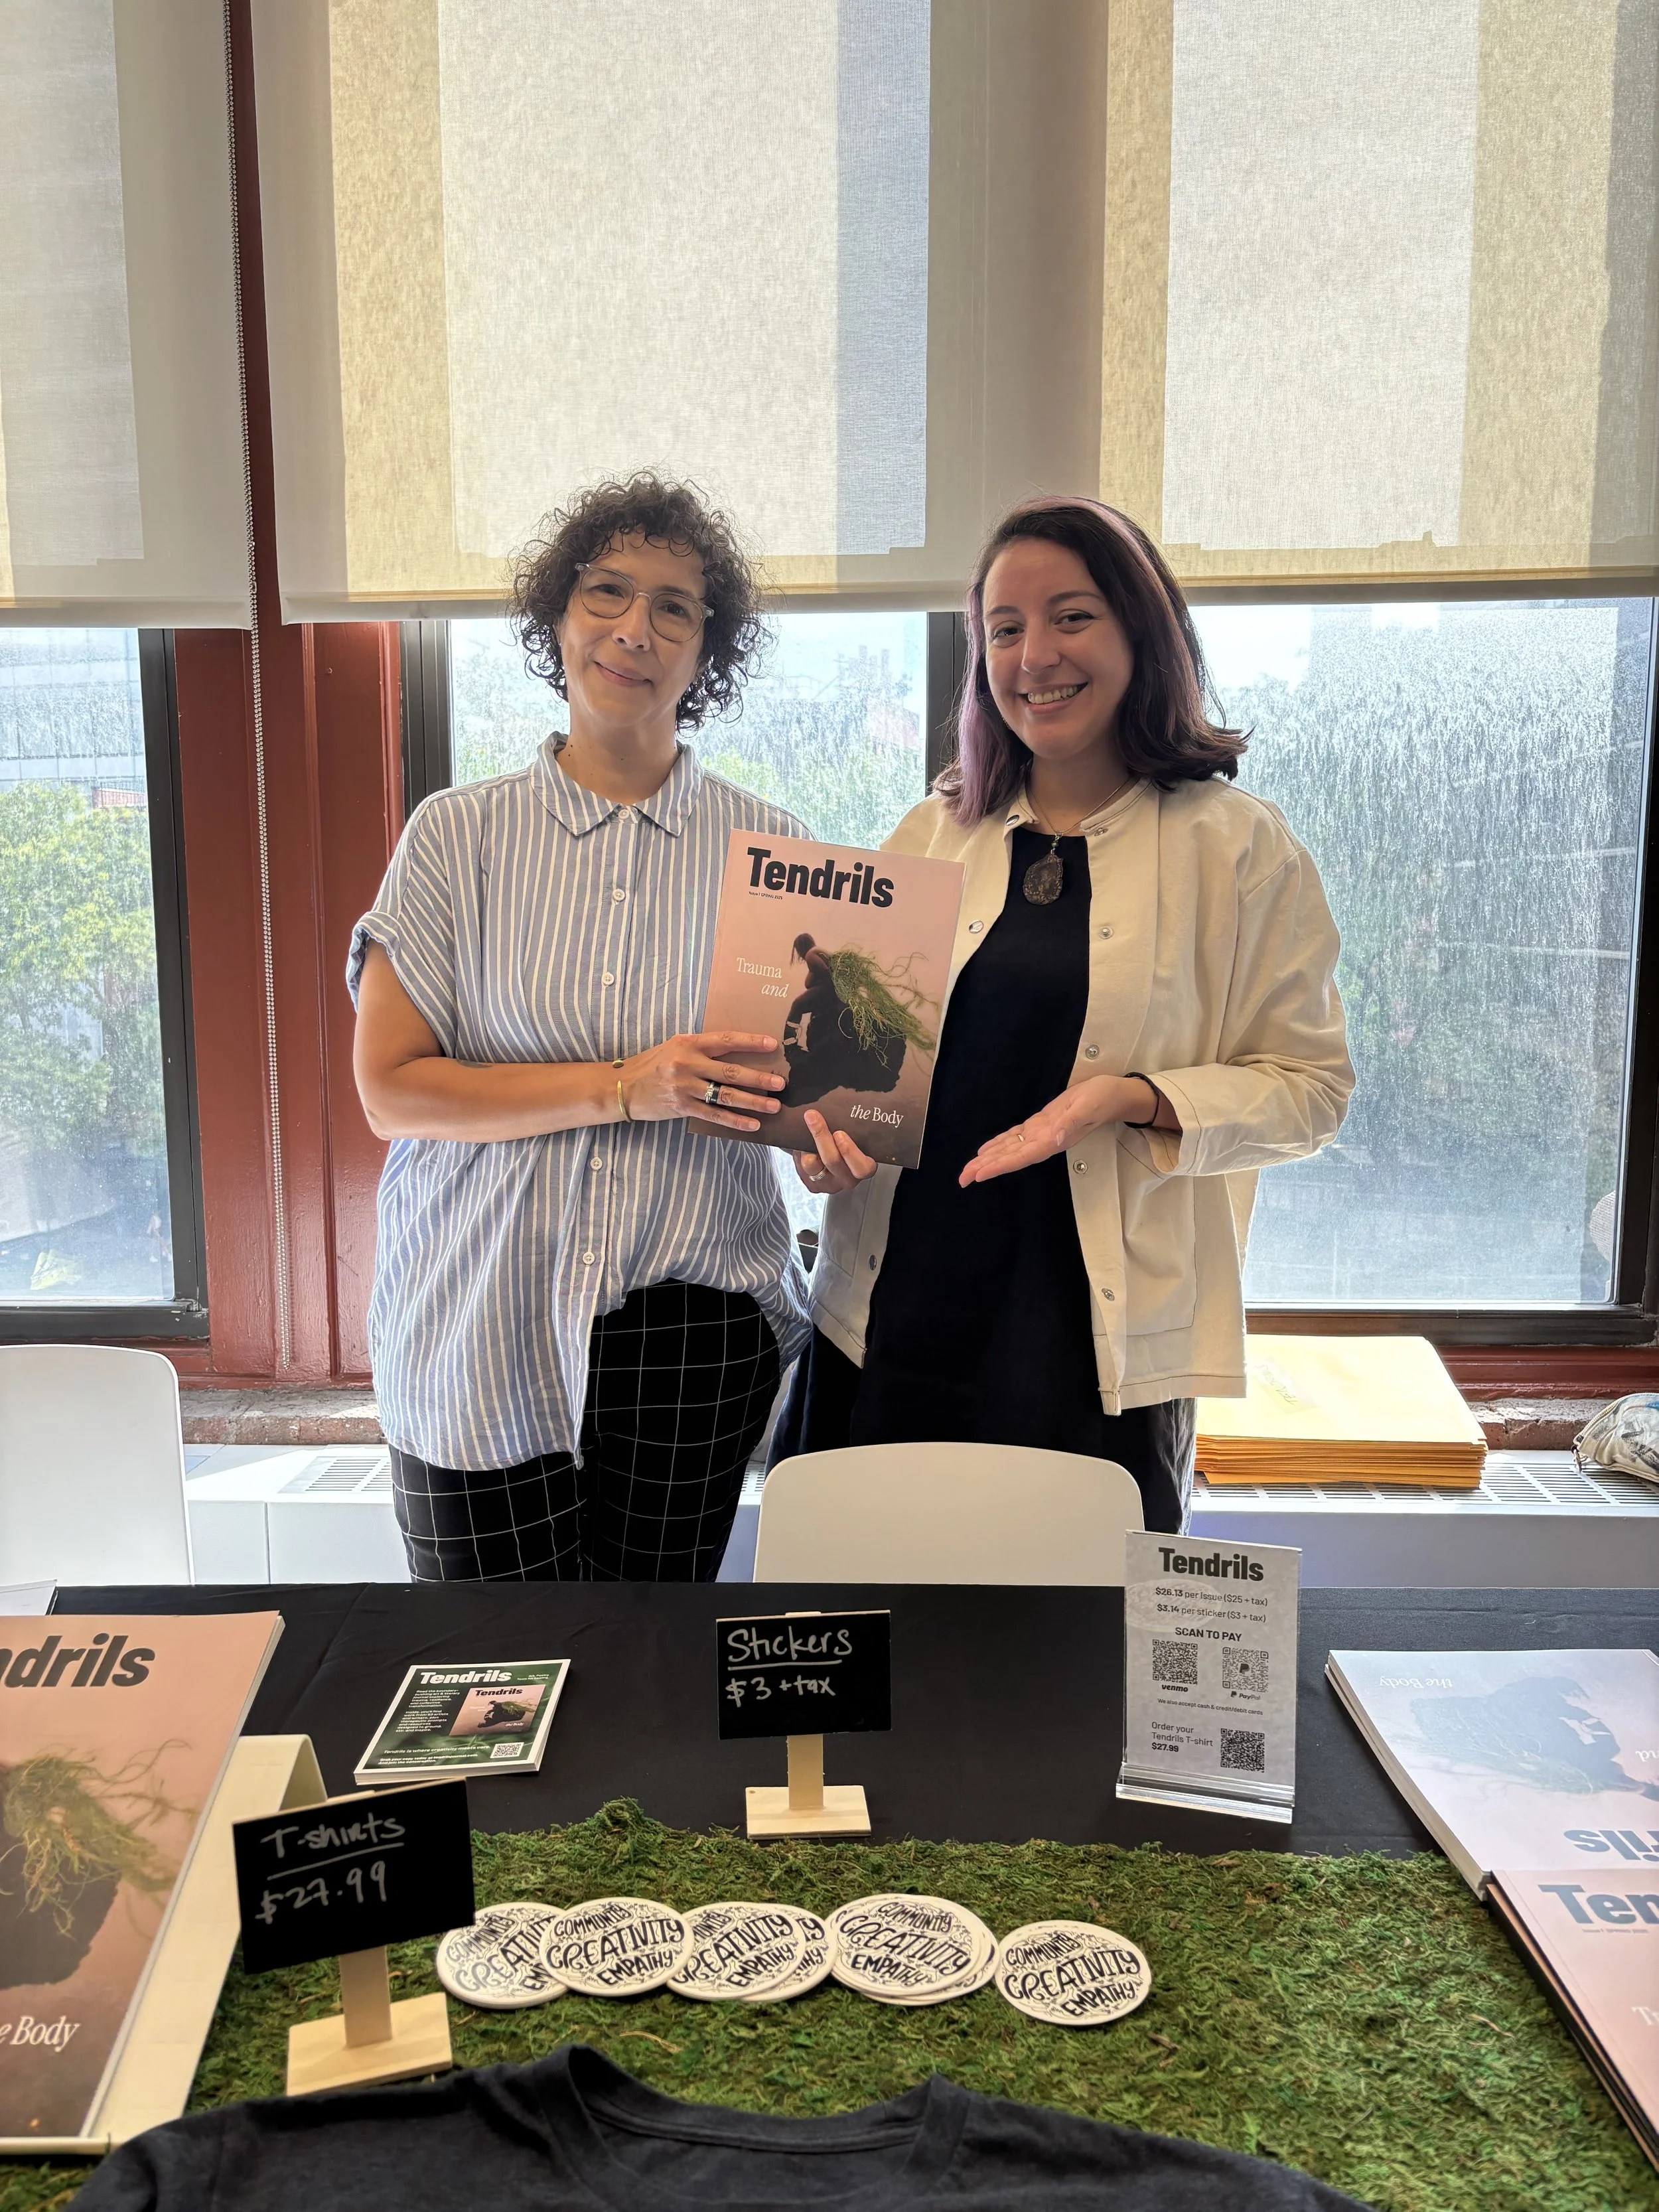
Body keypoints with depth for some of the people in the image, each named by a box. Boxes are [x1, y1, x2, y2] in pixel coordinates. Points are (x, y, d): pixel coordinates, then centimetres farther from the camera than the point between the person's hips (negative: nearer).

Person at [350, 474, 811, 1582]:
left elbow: (804, 1065, 10)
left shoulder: (765, 844, 4)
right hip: (480, 1330, -1)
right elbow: (390, 1087, -6)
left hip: (689, 1333, 1)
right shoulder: (457, 834, 0)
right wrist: (623, 1088, -16)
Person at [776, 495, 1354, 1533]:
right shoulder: (933, 835, 10)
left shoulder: (1241, 848, -2)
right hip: (894, 1315, 3)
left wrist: (1137, 1099, -18)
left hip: (1103, 1335, -3)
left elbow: (1311, 1082, -1)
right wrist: (823, 1117, -7)